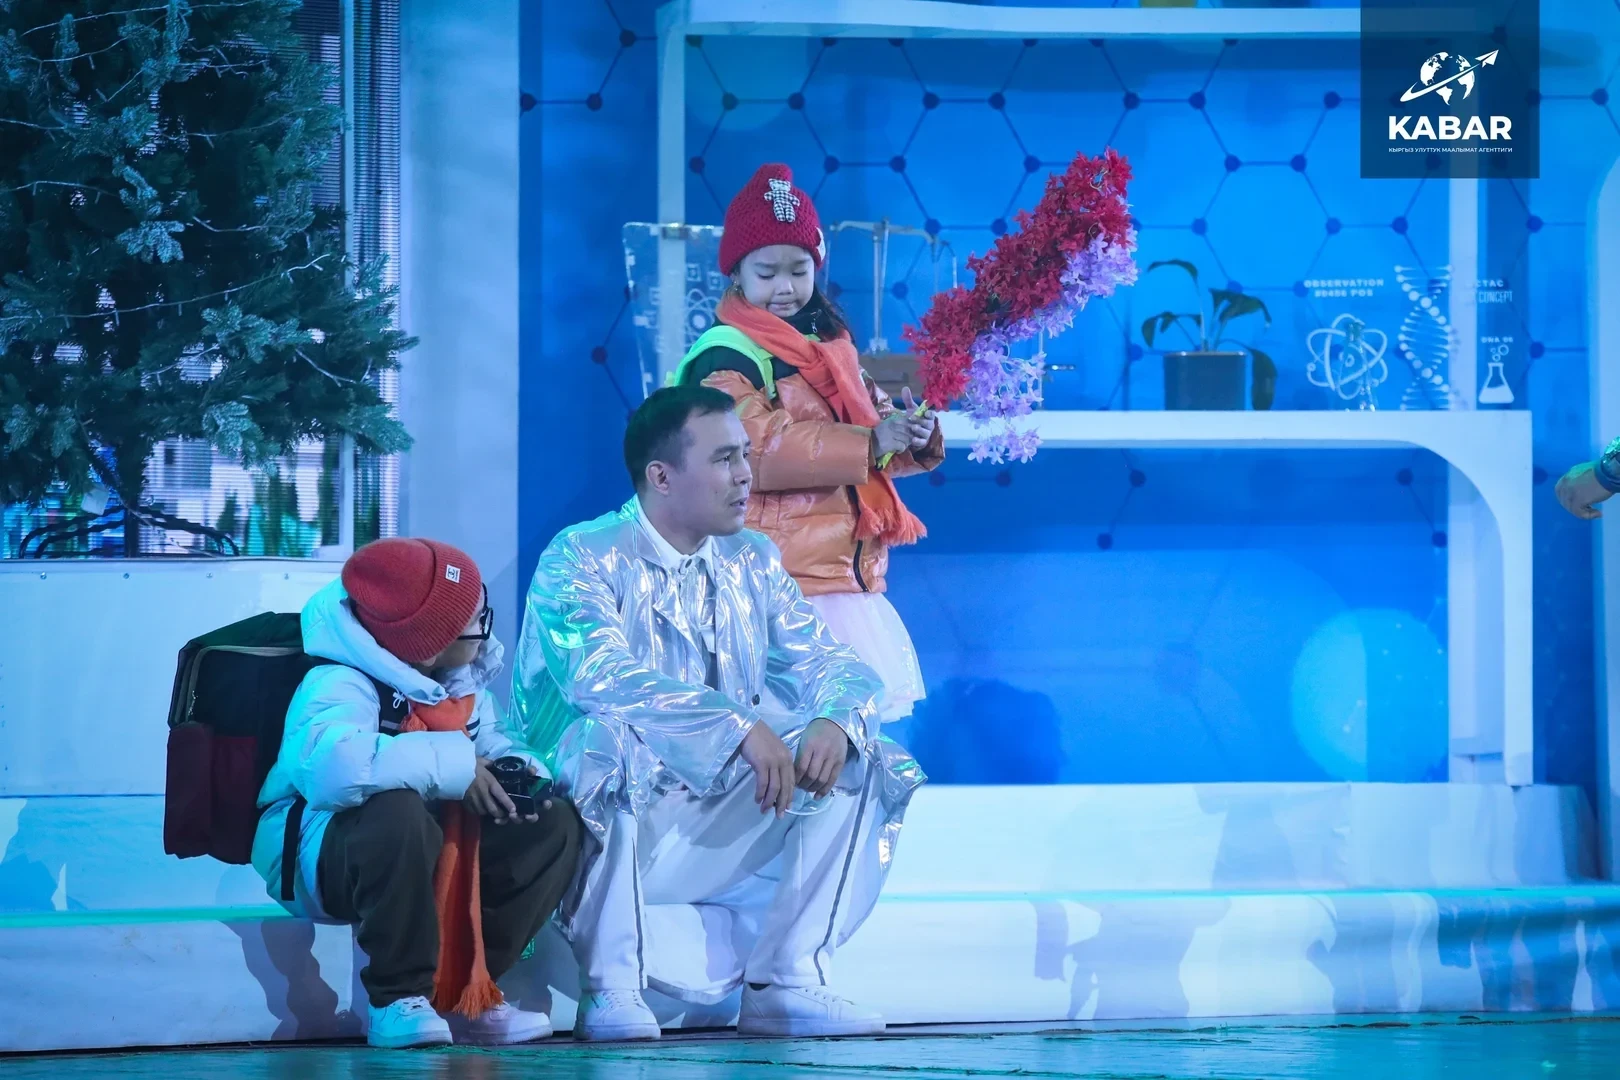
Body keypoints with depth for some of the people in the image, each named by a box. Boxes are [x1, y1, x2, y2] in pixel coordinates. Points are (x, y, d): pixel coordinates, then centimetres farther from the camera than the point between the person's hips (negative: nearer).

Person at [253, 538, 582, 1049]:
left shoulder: (464, 683, 2)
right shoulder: (340, 686, -27)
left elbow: (489, 740, 17)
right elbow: (333, 768, -46)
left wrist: (517, 767, -10)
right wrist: (452, 767, -38)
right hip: (319, 858, -8)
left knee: (554, 825, -3)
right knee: (399, 813, -41)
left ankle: (467, 992, 0)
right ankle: (399, 998, -23)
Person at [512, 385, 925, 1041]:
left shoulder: (753, 563, 10)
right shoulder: (581, 558, -10)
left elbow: (830, 665, 5)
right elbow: (600, 675, -27)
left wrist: (836, 722, -21)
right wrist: (741, 728, -37)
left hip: (718, 833, 6)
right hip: (604, 832, -6)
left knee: (865, 761, -6)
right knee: (610, 739, -35)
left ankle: (787, 978, -5)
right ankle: (611, 987, -25)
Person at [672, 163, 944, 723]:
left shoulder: (828, 345, 19)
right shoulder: (727, 356, -7)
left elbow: (871, 424, 20)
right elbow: (758, 446, -21)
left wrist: (912, 436, -4)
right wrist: (871, 443, -24)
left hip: (850, 580, 8)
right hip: (780, 586, -8)